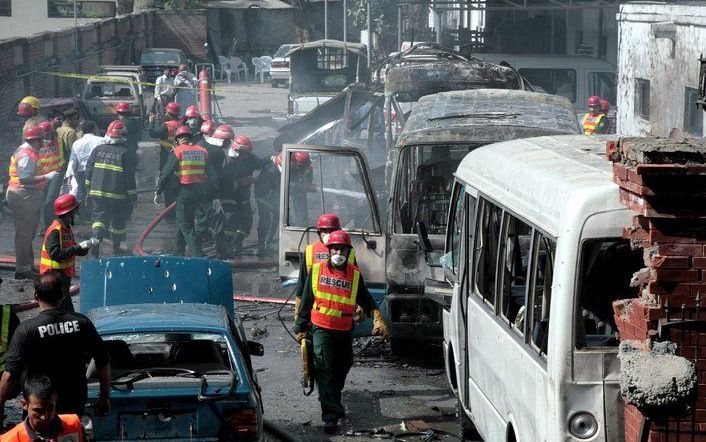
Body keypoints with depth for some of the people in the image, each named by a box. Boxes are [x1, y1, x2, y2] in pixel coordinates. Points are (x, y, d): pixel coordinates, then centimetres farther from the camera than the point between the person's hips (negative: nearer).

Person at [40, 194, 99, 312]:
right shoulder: (55, 230, -18)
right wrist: (79, 247, -27)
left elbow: (75, 251, 18)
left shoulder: (67, 228, 12)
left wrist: (88, 244, -1)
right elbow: (55, 253, -30)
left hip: (64, 275, 10)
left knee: (68, 311, 11)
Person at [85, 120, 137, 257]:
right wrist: (132, 196, 0)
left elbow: (89, 170, 7)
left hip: (97, 192, 2)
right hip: (118, 194, -2)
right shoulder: (125, 154, -8)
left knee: (99, 217, 5)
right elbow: (129, 178, -8)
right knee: (118, 220, 14)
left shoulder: (98, 150, 2)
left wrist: (89, 189, 17)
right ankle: (116, 247, 26)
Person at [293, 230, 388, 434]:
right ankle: (331, 416, -14)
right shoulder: (317, 270, 0)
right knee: (325, 372, -11)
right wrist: (300, 328, 9)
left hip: (345, 331, 3)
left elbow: (366, 301, 6)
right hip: (322, 329, -3)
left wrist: (378, 319, -10)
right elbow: (306, 301, 6)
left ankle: (333, 403, 40)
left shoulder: (355, 274, 3)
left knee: (341, 372, 16)